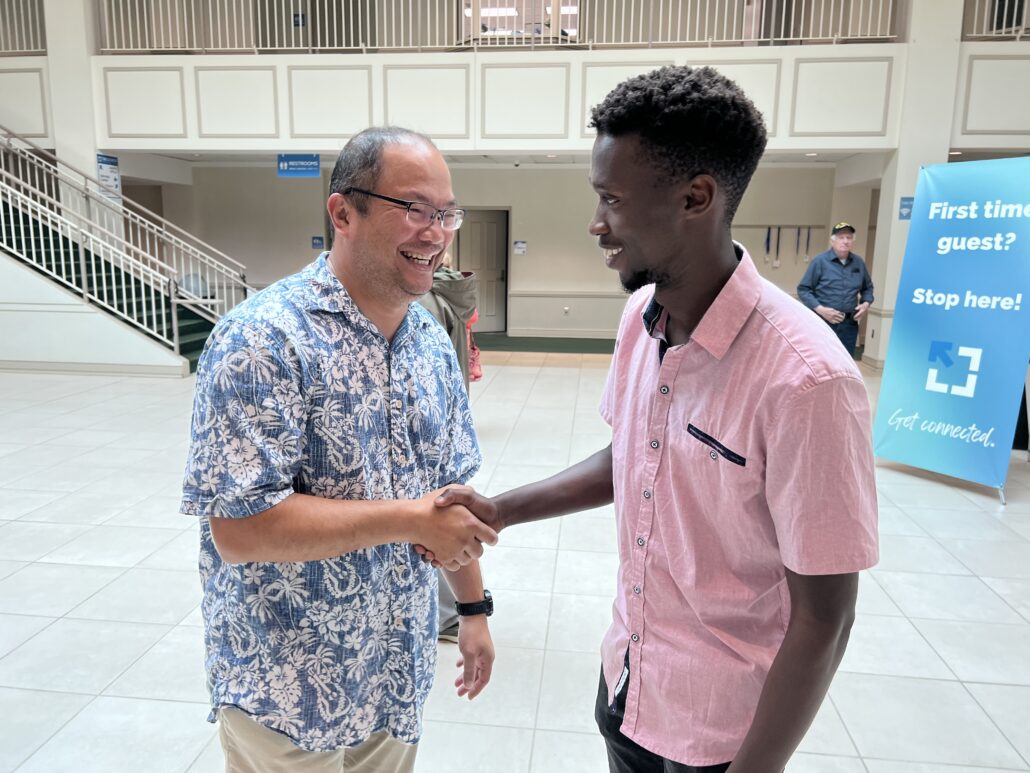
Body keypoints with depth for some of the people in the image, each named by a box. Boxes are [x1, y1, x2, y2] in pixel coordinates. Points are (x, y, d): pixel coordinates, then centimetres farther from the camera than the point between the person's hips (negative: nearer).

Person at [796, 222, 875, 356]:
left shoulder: (859, 263, 9)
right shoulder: (820, 261, -6)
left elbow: (868, 287, 23)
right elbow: (803, 289, -6)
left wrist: (866, 303, 3)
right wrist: (820, 309, -16)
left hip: (849, 325, 5)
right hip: (823, 323, -4)